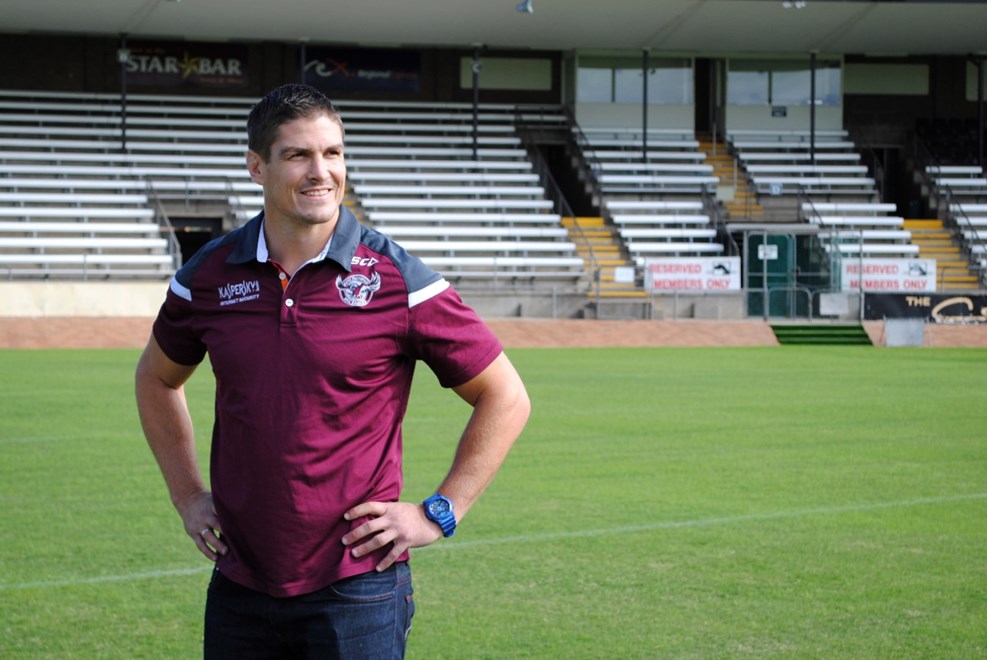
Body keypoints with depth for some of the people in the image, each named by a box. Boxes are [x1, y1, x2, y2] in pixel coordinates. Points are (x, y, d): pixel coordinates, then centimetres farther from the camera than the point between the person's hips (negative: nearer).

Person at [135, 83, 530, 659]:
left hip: (357, 588, -3)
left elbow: (506, 398, 2)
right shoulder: (208, 276, 4)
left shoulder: (397, 279, -6)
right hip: (239, 585, 4)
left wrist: (438, 513, -2)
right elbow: (158, 378, 24)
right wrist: (187, 494, 15)